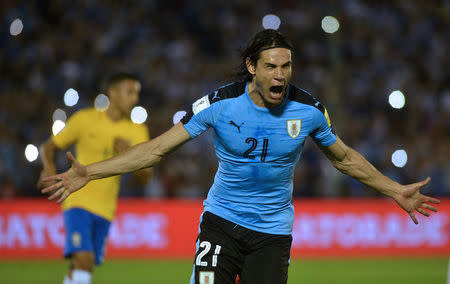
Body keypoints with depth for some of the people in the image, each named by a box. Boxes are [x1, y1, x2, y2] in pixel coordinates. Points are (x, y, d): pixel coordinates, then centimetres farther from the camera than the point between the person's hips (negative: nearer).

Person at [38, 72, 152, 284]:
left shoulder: (137, 132, 7)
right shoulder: (85, 119, -1)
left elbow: (144, 178, 2)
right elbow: (48, 147, 7)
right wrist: (49, 168, -15)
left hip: (105, 210, 4)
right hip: (78, 201, -4)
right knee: (84, 258, -23)